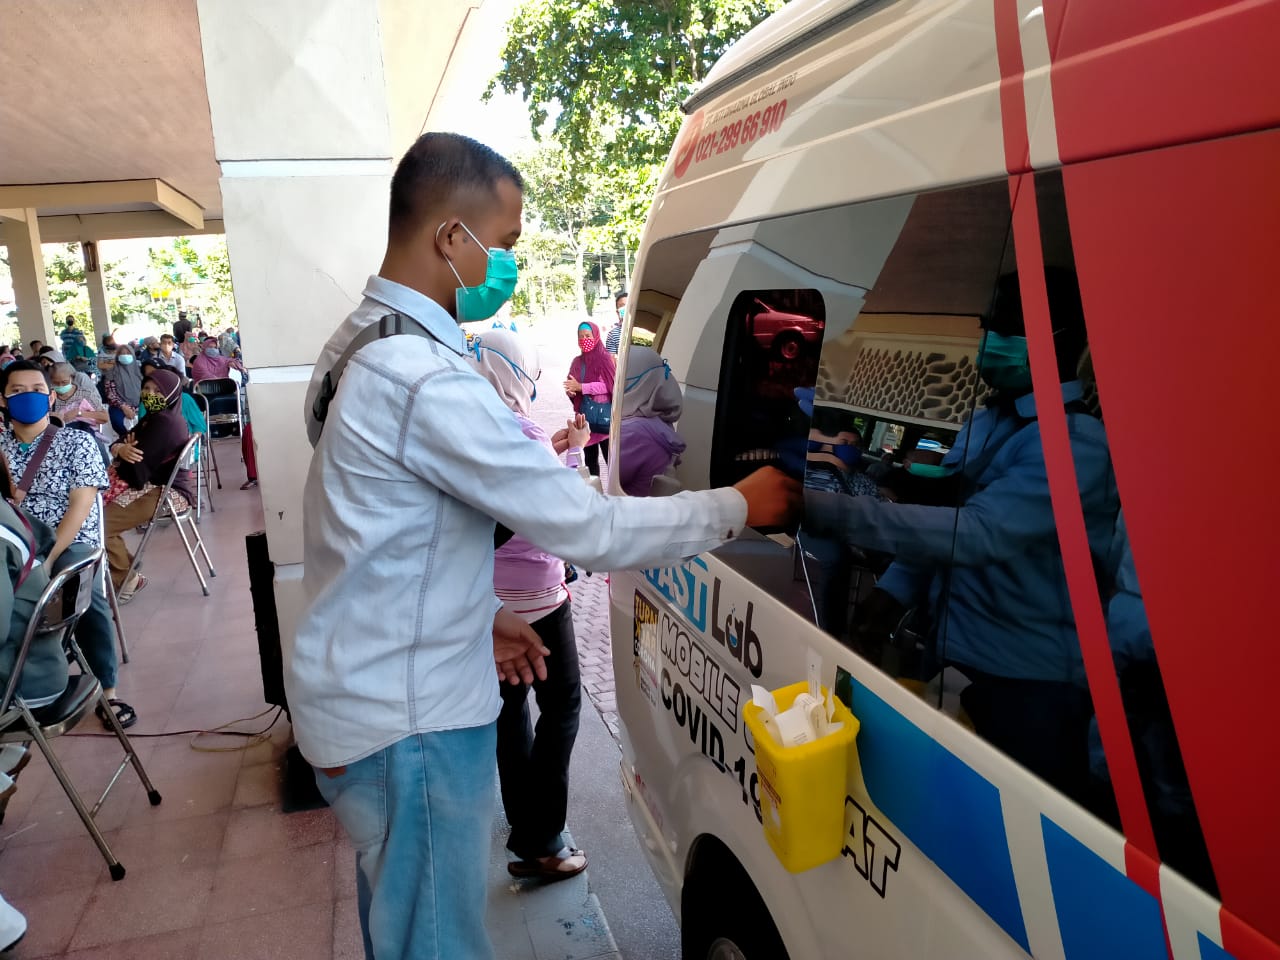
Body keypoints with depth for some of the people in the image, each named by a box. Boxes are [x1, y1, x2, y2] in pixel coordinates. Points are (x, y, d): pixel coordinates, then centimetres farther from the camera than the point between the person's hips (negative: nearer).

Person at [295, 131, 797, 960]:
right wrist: (737, 507, -12)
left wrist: (480, 611, 14)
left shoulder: (363, 342, 7)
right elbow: (589, 529, -24)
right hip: (409, 722, -10)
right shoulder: (428, 380, -26)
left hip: (359, 695, 10)